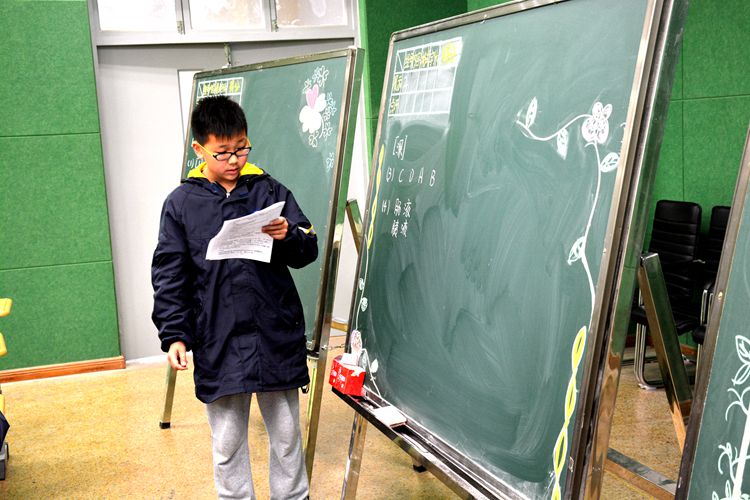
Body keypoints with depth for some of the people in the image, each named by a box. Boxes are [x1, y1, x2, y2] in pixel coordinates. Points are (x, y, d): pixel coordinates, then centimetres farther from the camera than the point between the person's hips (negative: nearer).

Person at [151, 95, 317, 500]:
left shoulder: (270, 190, 2)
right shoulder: (181, 203, 1)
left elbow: (308, 250, 1)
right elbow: (169, 276, 2)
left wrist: (289, 236, -21)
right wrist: (174, 335, -5)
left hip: (278, 337, 1)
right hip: (218, 342, -1)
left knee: (286, 433, 14)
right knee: (227, 442, 11)